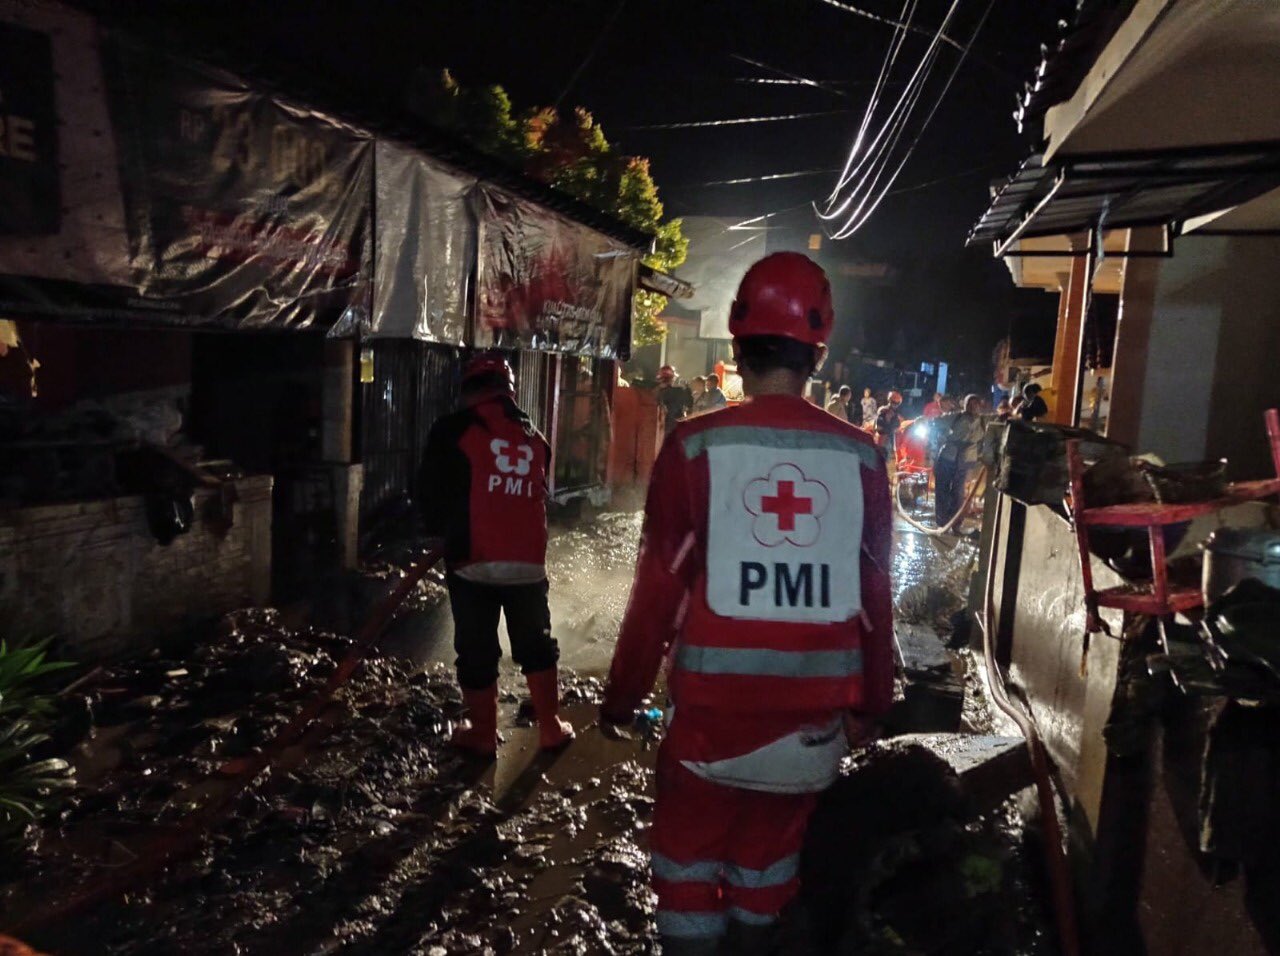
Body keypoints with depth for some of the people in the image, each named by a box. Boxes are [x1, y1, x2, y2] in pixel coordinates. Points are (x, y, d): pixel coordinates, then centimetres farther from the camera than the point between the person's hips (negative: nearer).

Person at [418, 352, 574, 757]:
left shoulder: (453, 429, -4)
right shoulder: (533, 436, 11)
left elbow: (431, 490, 1)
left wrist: (443, 531, 18)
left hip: (472, 560, -3)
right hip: (529, 560, 4)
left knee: (476, 649, 11)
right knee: (536, 643, 19)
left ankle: (482, 735, 22)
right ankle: (551, 728, 25)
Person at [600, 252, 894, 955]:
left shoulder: (696, 446, -11)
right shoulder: (859, 456, -2)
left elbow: (658, 587, -8)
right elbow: (875, 596, 4)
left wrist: (621, 696, 5)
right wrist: (871, 703, 18)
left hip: (714, 699, -3)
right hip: (816, 705, 4)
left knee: (687, 852, 17)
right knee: (768, 850, 24)